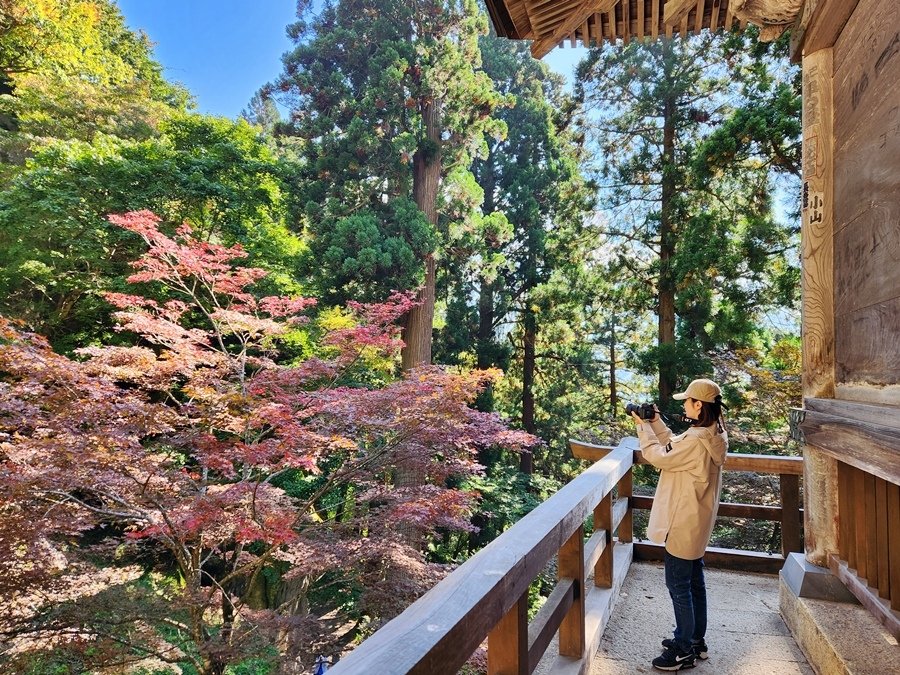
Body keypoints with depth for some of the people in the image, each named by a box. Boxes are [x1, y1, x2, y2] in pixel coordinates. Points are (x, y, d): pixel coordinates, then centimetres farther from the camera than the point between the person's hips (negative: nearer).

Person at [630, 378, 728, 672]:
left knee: (678, 585, 3)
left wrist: (643, 426, -9)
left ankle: (684, 651, 16)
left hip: (683, 523, -10)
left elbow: (659, 457, -19)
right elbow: (673, 447, 11)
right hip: (696, 522, 10)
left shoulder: (696, 441, -28)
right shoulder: (713, 435, 3)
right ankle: (696, 640, 35)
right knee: (693, 581, 20)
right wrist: (655, 422, 6)